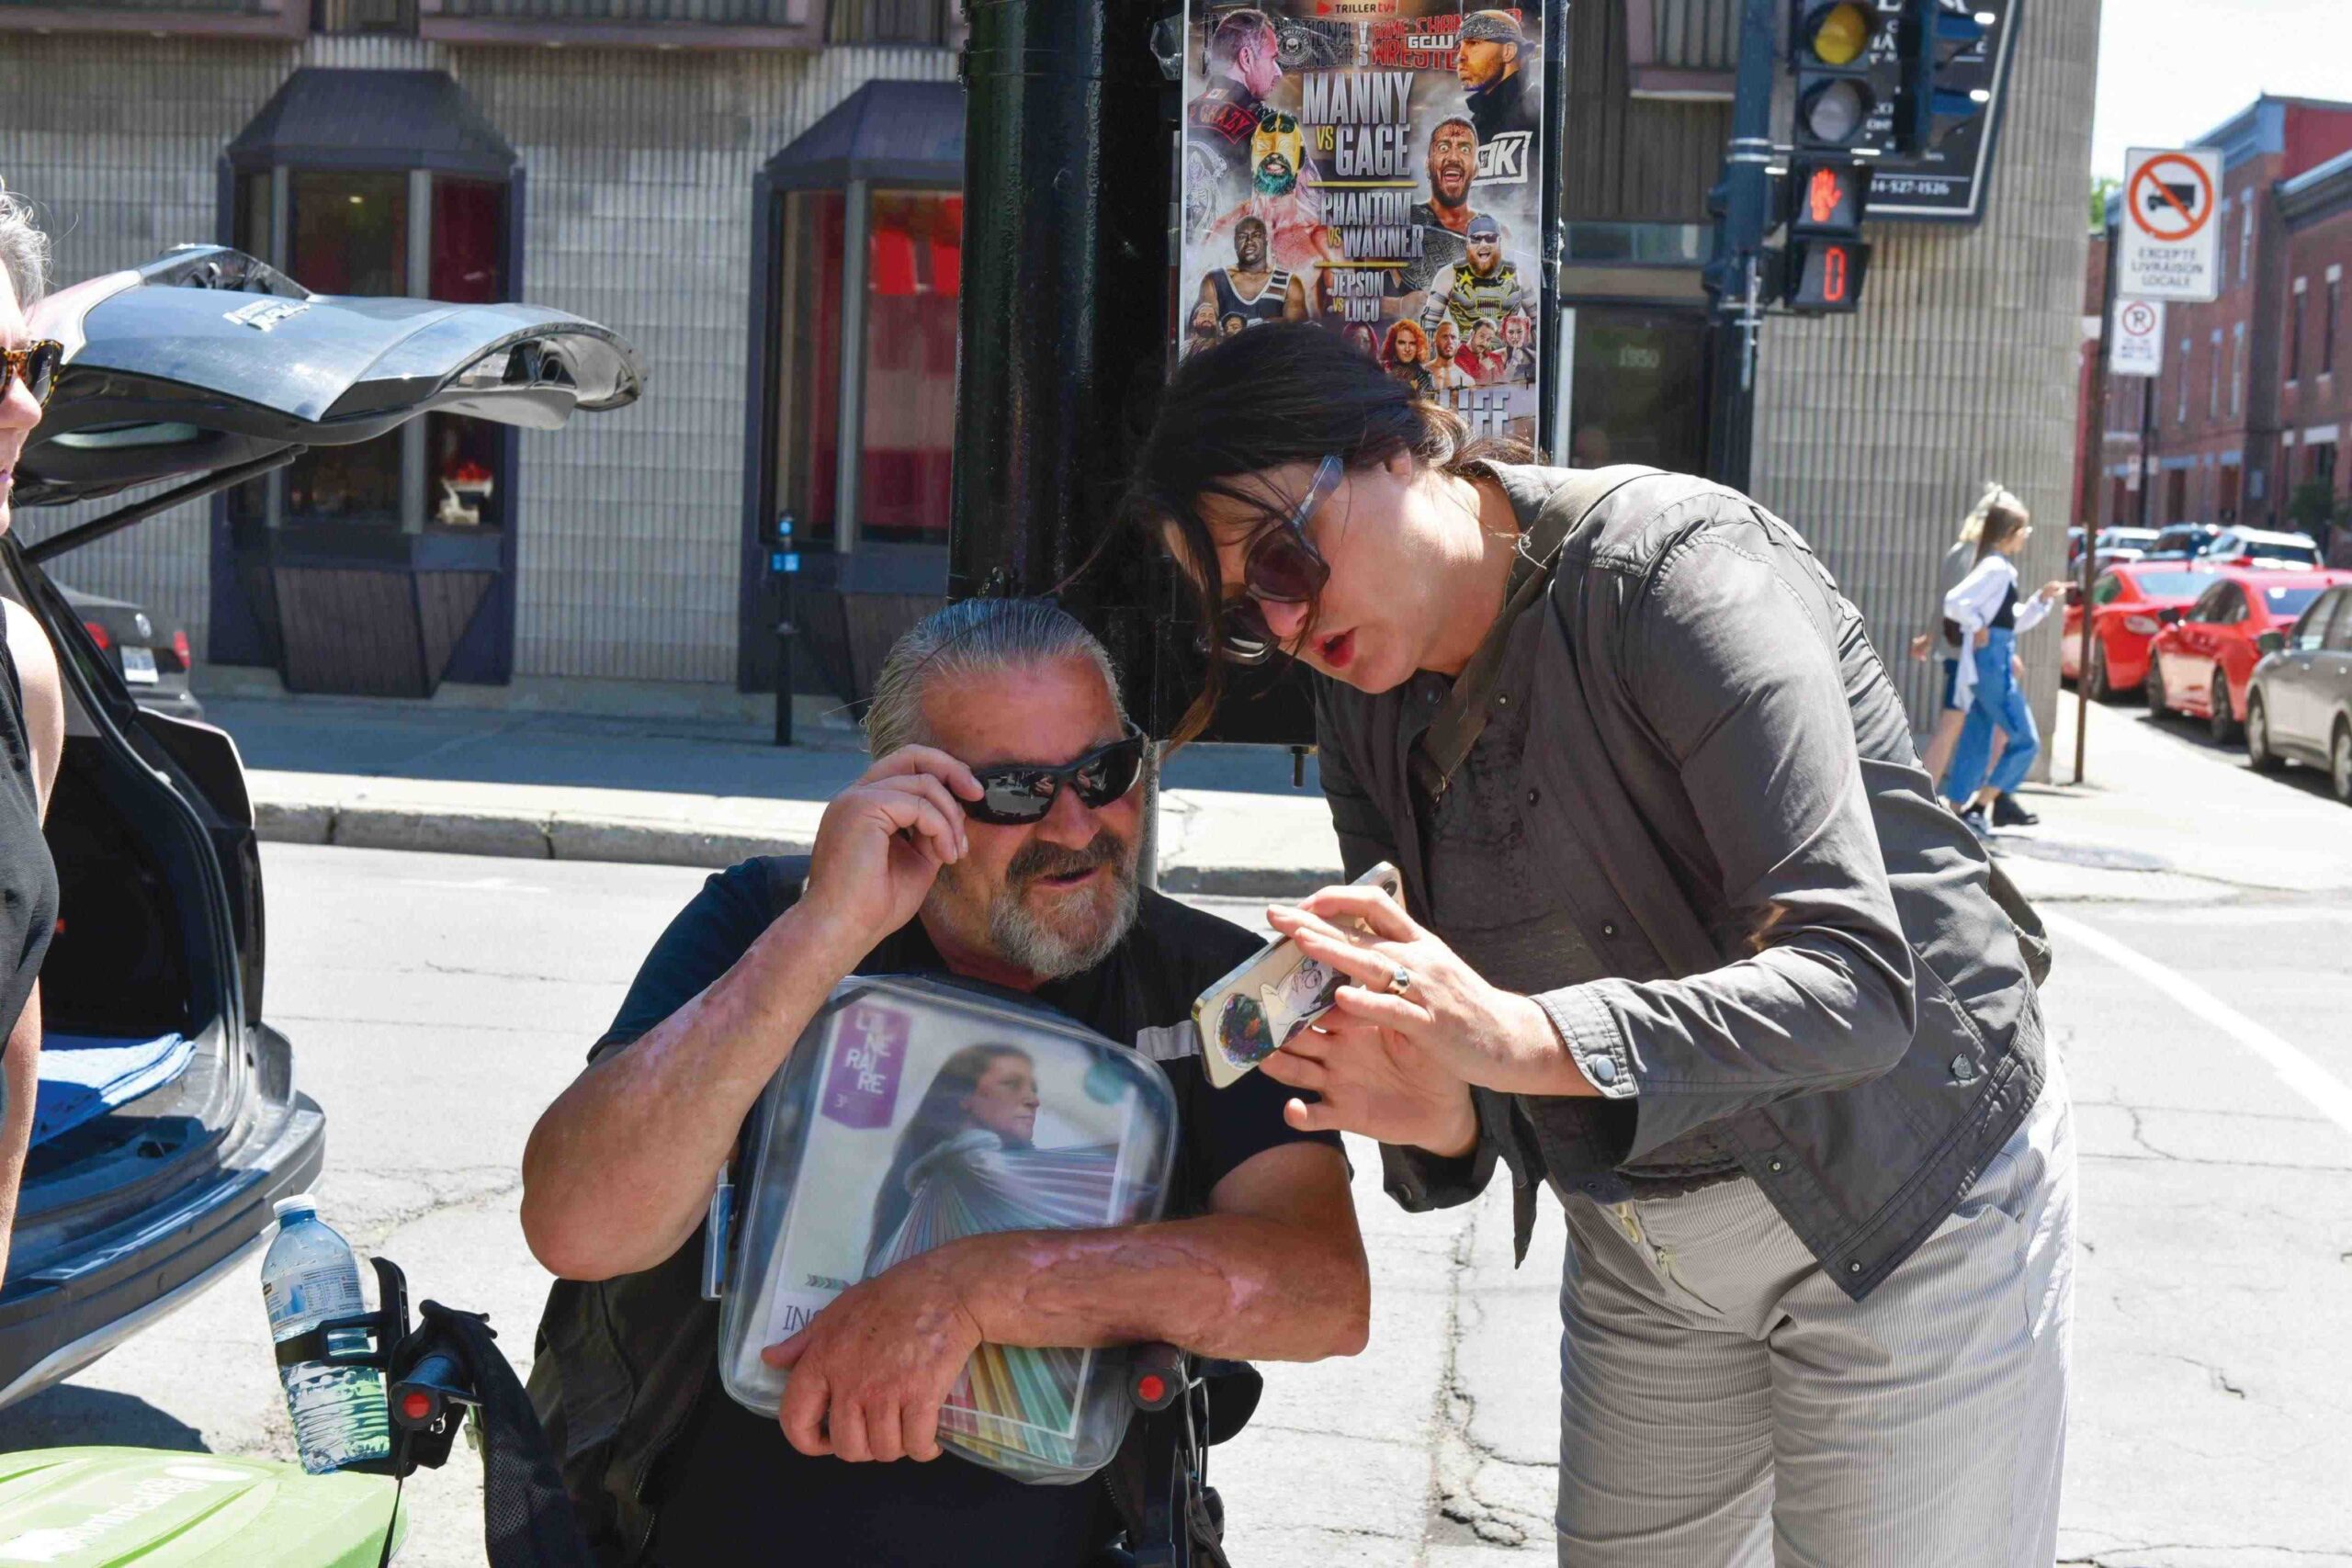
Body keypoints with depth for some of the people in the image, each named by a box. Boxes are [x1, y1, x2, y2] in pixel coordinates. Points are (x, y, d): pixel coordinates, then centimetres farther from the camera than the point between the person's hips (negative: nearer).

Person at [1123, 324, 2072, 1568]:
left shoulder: (1674, 567, -23)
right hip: (1639, 1251, 7)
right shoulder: (1364, 709, 0)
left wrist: (1523, 1036, -43)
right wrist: (1439, 1120, -24)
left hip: (1906, 1210, -6)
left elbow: (1857, 982, -31)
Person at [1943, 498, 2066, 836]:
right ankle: (1980, 806, -3)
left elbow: (2015, 621, 24)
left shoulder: (2002, 569, 17)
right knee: (2025, 740, -5)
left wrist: (2042, 599, 13)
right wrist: (1978, 628, -14)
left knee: (1977, 742, 10)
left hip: (1995, 665, 10)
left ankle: (1957, 811, 11)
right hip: (1992, 664, -10)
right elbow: (1955, 602, -25)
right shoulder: (1995, 568, -13)